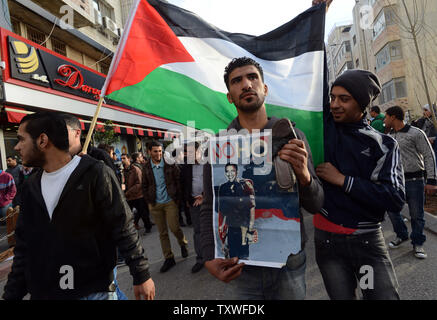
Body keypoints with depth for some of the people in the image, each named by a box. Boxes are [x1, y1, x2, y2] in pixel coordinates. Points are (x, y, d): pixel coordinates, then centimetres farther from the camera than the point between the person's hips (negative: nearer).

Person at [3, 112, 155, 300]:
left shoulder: (95, 174, -15)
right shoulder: (32, 186, 6)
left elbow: (123, 229, -14)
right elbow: (23, 246, 12)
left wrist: (141, 275, -12)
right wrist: (12, 294, 11)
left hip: (93, 291, -5)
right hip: (41, 293, 6)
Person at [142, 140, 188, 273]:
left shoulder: (170, 164, -5)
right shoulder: (146, 168, 3)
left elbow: (178, 180, 0)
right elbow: (144, 186, 11)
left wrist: (177, 198, -4)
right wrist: (149, 201, 4)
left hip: (170, 202, -3)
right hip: (155, 205, 3)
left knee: (174, 228, -7)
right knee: (162, 233, 7)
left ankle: (183, 244, 25)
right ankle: (168, 258, 19)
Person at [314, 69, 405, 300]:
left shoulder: (383, 145, -4)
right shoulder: (326, 124, 0)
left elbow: (395, 199, -13)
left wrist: (342, 180, -16)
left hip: (368, 240, -1)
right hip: (327, 239, 1)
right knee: (342, 296, 13)